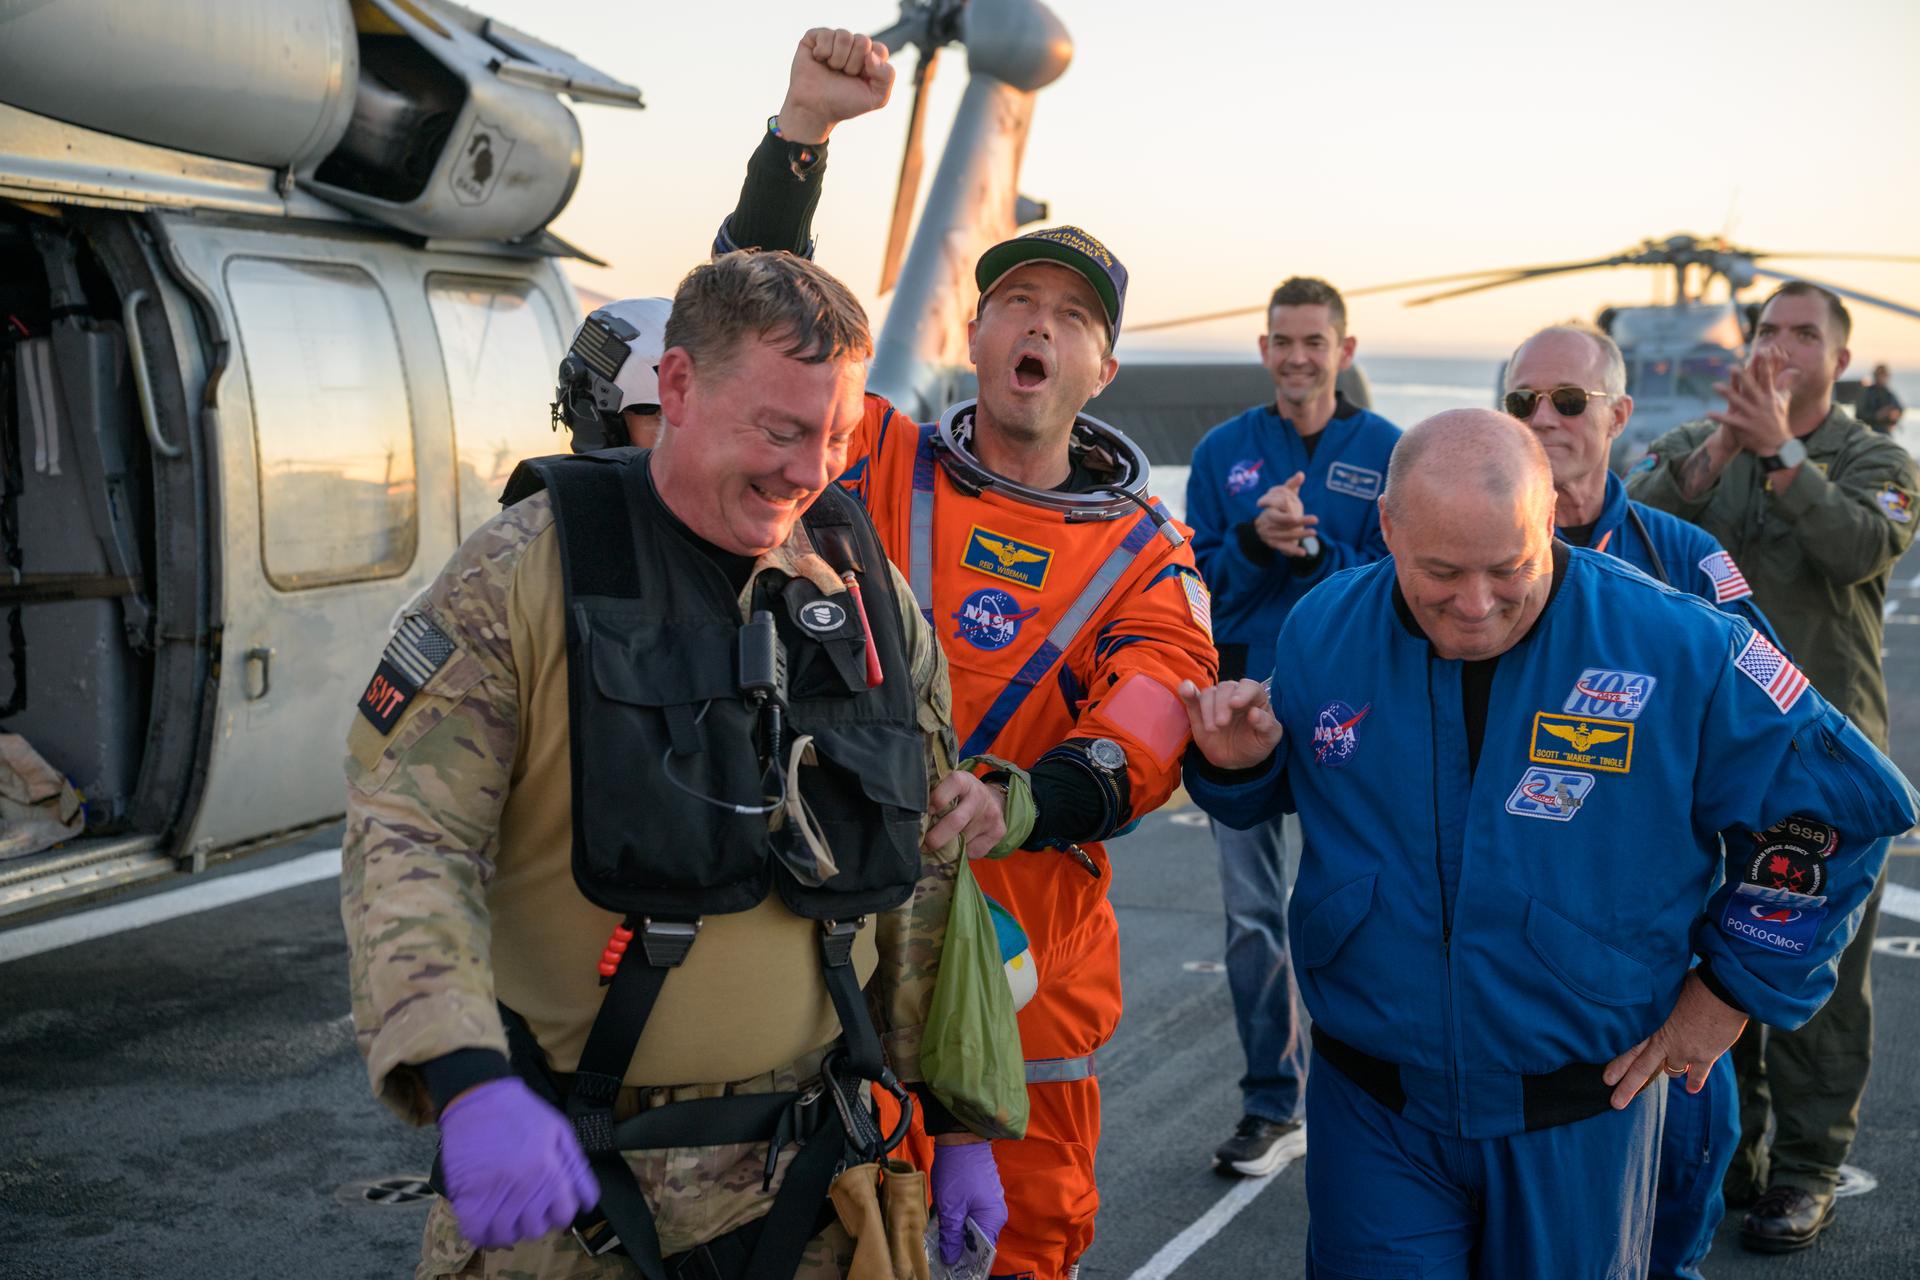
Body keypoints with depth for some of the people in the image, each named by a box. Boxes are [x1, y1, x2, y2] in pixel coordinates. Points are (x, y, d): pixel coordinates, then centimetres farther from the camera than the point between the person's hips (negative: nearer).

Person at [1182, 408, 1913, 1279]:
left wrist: (1737, 985, -2)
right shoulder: (1321, 634, -6)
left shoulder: (1675, 649, -15)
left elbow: (1844, 802, -4)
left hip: (1578, 1121, -1)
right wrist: (1241, 762, -12)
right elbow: (1278, 794, 12)